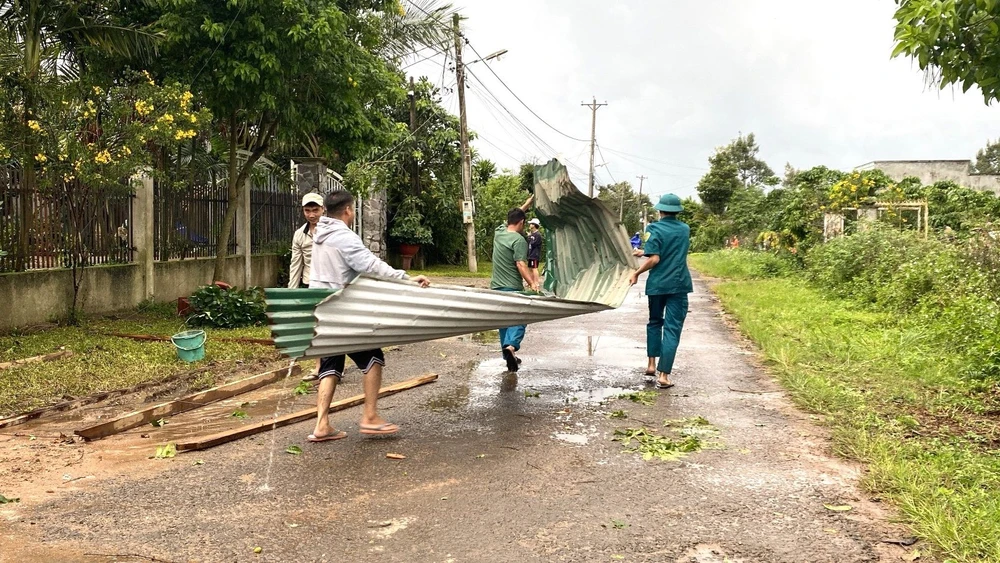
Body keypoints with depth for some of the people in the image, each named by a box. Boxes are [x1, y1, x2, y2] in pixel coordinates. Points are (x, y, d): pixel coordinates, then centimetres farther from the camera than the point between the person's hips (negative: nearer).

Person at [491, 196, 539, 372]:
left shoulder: (499, 232, 9)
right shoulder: (519, 240, -13)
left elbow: (514, 216, 26)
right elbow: (521, 265, -24)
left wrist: (529, 202, 33)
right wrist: (532, 284, -30)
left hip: (496, 287, 7)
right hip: (513, 288, -7)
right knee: (517, 319, -5)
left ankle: (507, 353, 21)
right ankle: (511, 346, -29)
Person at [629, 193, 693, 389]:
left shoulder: (655, 229, -8)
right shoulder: (685, 230, 7)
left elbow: (654, 259, -16)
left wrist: (637, 273, -4)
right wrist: (645, 252, 26)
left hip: (657, 284, -1)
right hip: (679, 285, 1)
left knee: (655, 322, 21)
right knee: (672, 328, 0)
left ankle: (651, 364, 25)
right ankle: (663, 375, -5)